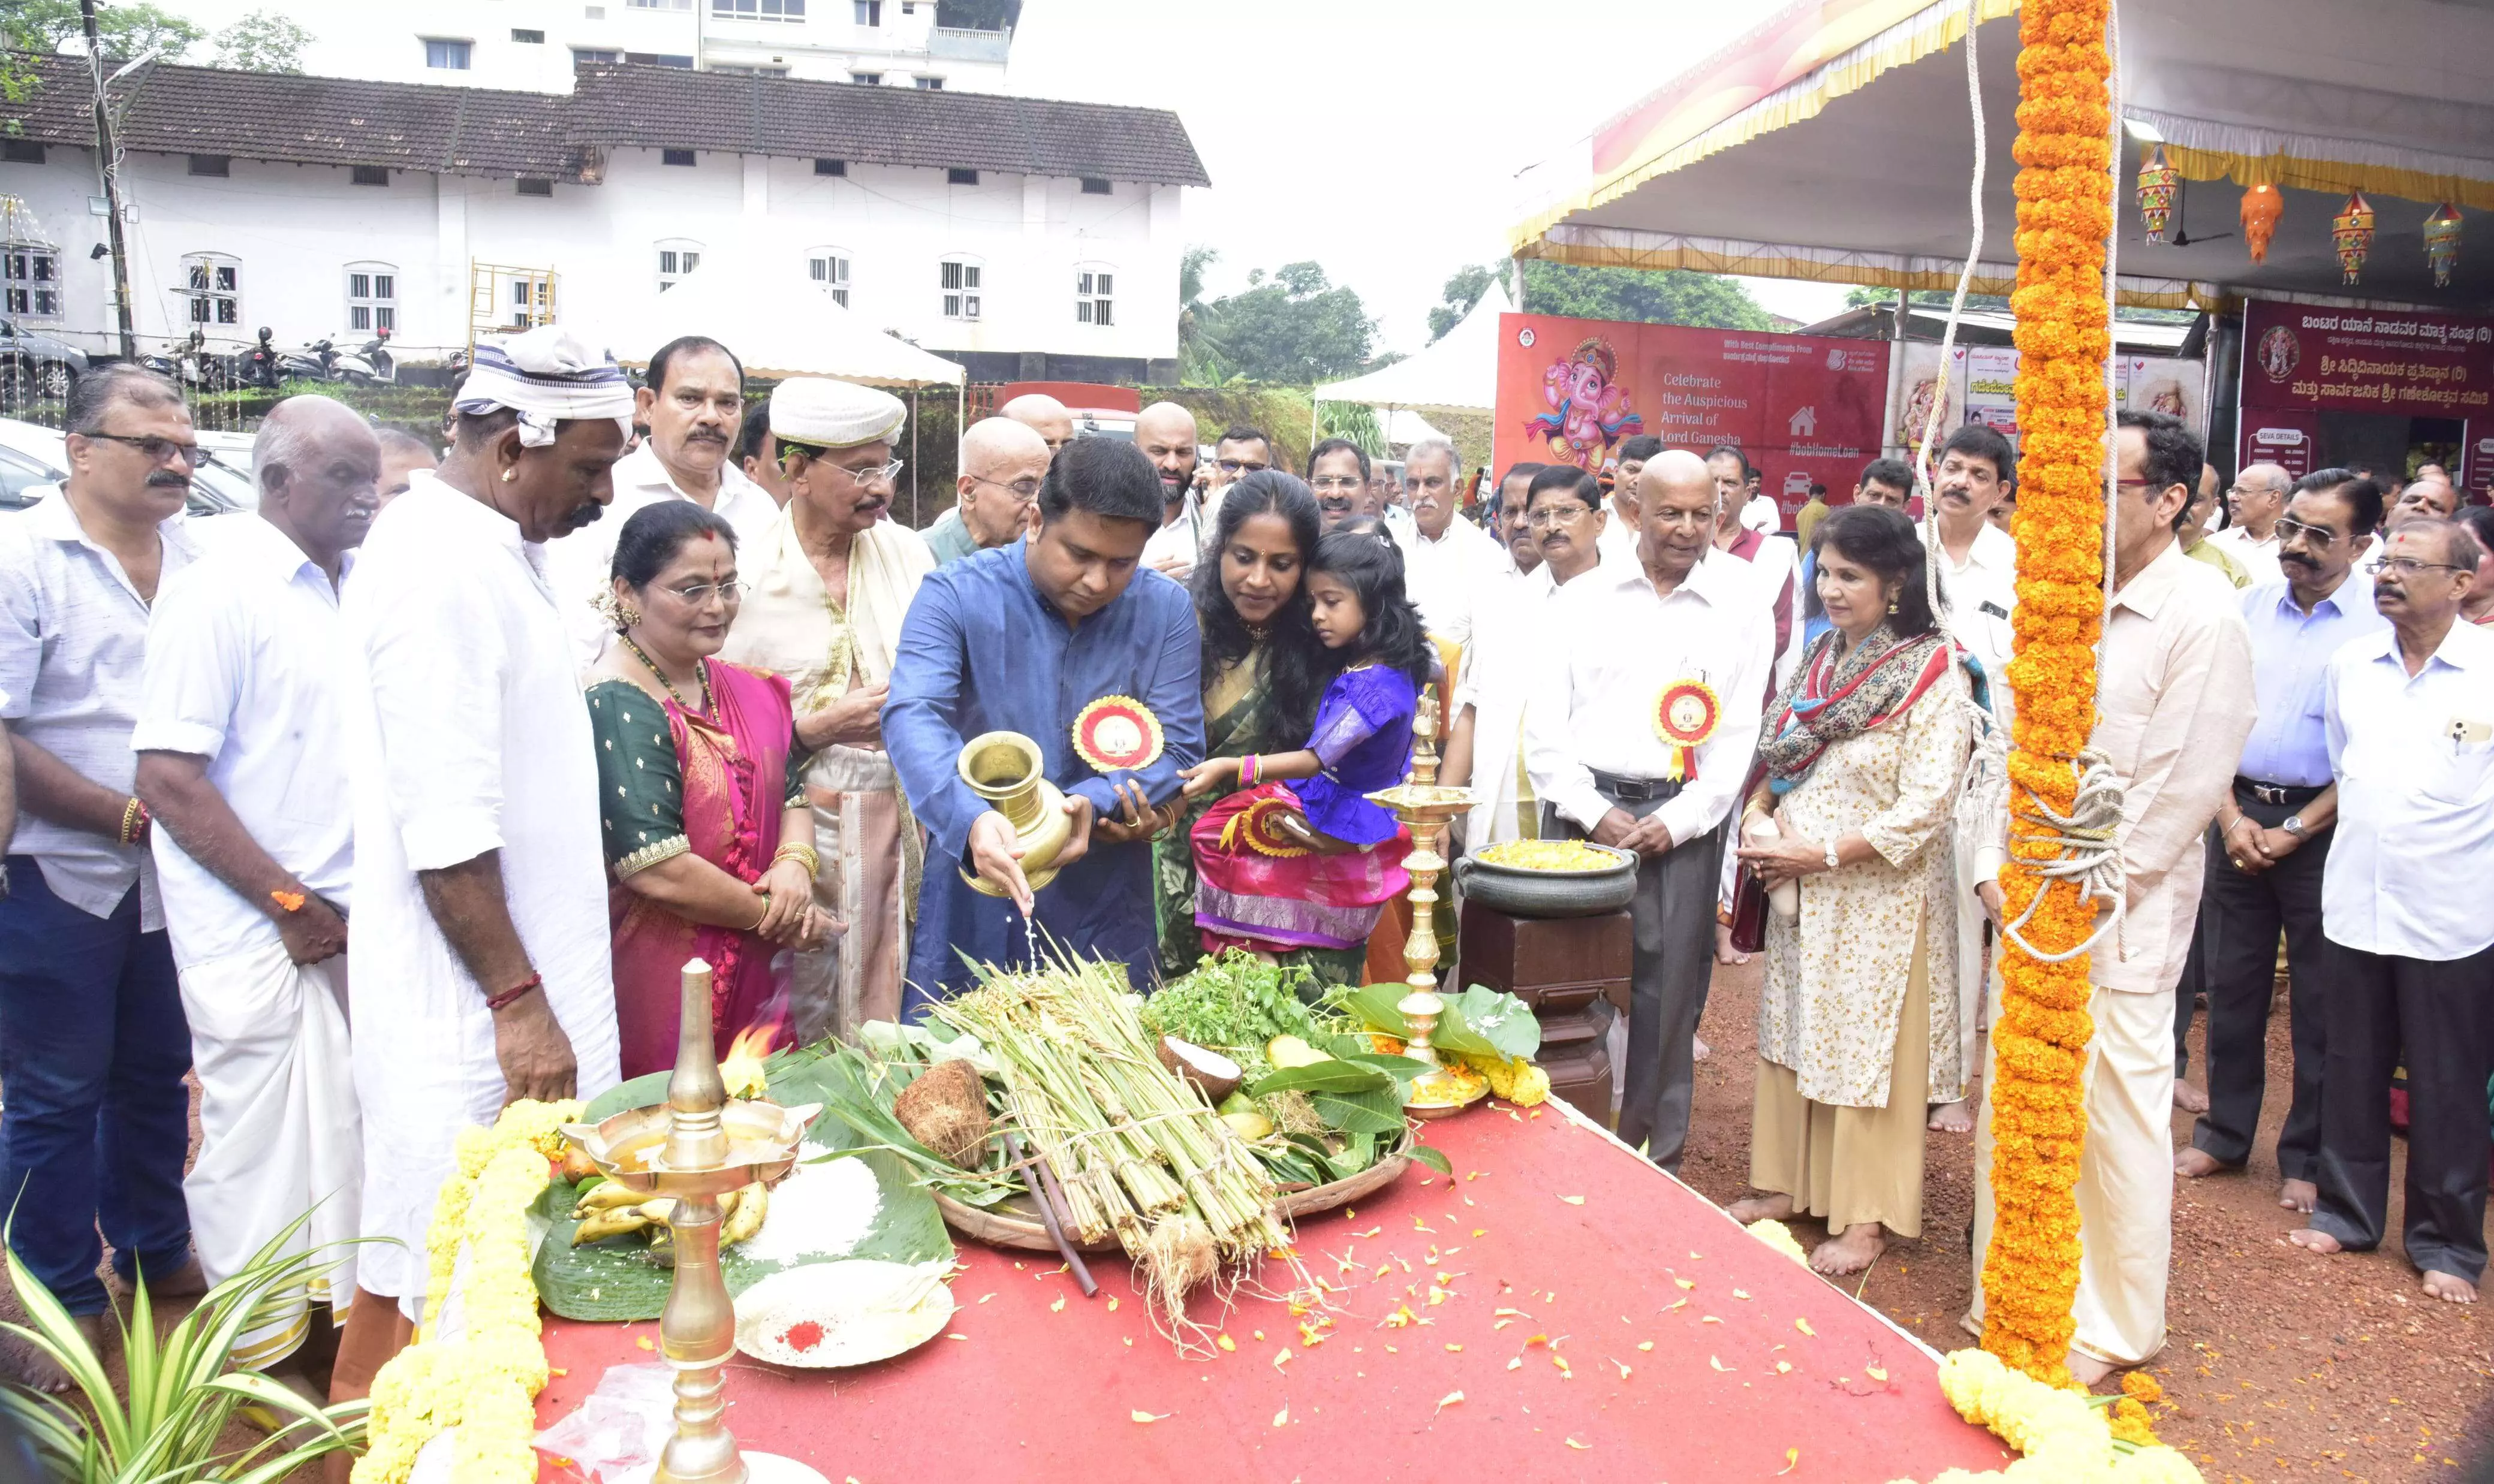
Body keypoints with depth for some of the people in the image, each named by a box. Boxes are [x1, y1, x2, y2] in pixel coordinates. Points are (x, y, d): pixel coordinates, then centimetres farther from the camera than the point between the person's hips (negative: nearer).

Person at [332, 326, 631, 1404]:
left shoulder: (488, 550, 11)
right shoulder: (444, 572, -20)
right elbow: (447, 833, -24)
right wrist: (520, 1002, -20)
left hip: (509, 983, 10)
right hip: (475, 1012, -10)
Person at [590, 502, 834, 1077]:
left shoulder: (747, 691, 9)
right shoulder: (616, 707, -16)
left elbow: (793, 791, 15)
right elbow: (656, 871, -21)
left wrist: (796, 862, -7)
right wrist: (774, 915, -10)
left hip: (752, 979, 7)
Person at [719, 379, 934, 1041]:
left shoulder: (906, 552, 7)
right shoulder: (747, 574, -6)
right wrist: (817, 727, -13)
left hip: (897, 818, 3)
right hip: (800, 826, -3)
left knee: (888, 999, 7)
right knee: (804, 1014, 4)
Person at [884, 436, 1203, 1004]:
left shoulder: (1167, 611, 0)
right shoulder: (956, 596, -8)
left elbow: (1179, 747, -4)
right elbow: (913, 718, -22)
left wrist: (1097, 802, -24)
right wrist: (972, 818, -40)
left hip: (1106, 913, 2)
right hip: (970, 907, -1)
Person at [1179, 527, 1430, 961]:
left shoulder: (1378, 687, -21)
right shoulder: (1354, 667, 8)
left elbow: (1316, 761, -26)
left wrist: (1230, 769, -31)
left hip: (1341, 828, -9)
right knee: (1212, 830, 0)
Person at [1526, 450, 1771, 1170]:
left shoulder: (1742, 606, 5)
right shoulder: (1583, 598, 7)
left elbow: (1742, 733, 2)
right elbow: (1544, 722, 3)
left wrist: (1677, 820, -8)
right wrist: (1594, 812, -7)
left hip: (1682, 823, 0)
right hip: (1582, 810, 1)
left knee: (1665, 996, 3)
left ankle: (1651, 1165, 16)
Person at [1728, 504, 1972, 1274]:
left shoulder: (1934, 677, -14)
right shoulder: (1820, 660, 7)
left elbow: (1924, 808, -19)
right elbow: (1778, 760, 15)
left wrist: (1819, 853, -19)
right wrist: (1756, 813, -5)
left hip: (1880, 894, -6)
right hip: (1802, 891, 7)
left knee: (1871, 1046, 4)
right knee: (1793, 1034, 14)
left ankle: (1869, 1217, 16)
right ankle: (1790, 1183, 28)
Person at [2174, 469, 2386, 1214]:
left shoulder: (2380, 623, -9)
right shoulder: (2251, 606, 5)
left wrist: (2292, 833, -11)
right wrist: (2232, 817, -4)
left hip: (2320, 827, -4)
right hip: (2239, 814, 4)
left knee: (2319, 1000, 7)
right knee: (2233, 982, 12)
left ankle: (2308, 1158, 21)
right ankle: (2225, 1133, 26)